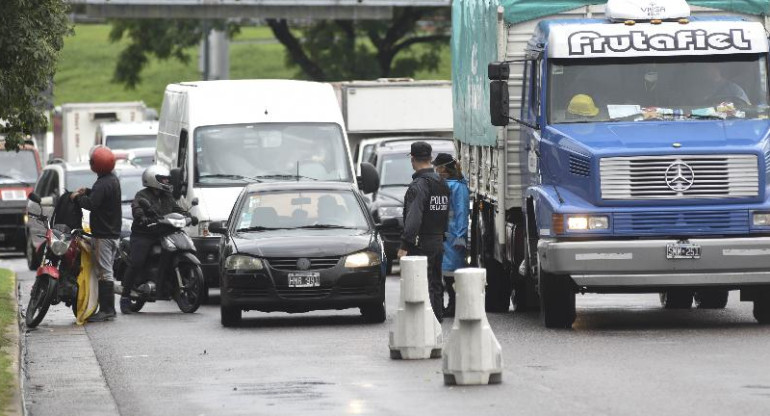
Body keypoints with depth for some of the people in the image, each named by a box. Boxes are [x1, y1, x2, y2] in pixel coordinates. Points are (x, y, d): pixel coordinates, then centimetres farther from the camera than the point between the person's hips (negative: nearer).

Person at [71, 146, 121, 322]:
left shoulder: (103, 184, -18)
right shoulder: (113, 180, 13)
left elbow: (92, 203, -26)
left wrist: (77, 197, -9)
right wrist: (87, 192, 17)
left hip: (103, 234, -10)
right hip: (113, 232, 10)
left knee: (104, 272, -9)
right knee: (106, 271, 14)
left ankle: (106, 309, -11)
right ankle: (108, 309, 16)